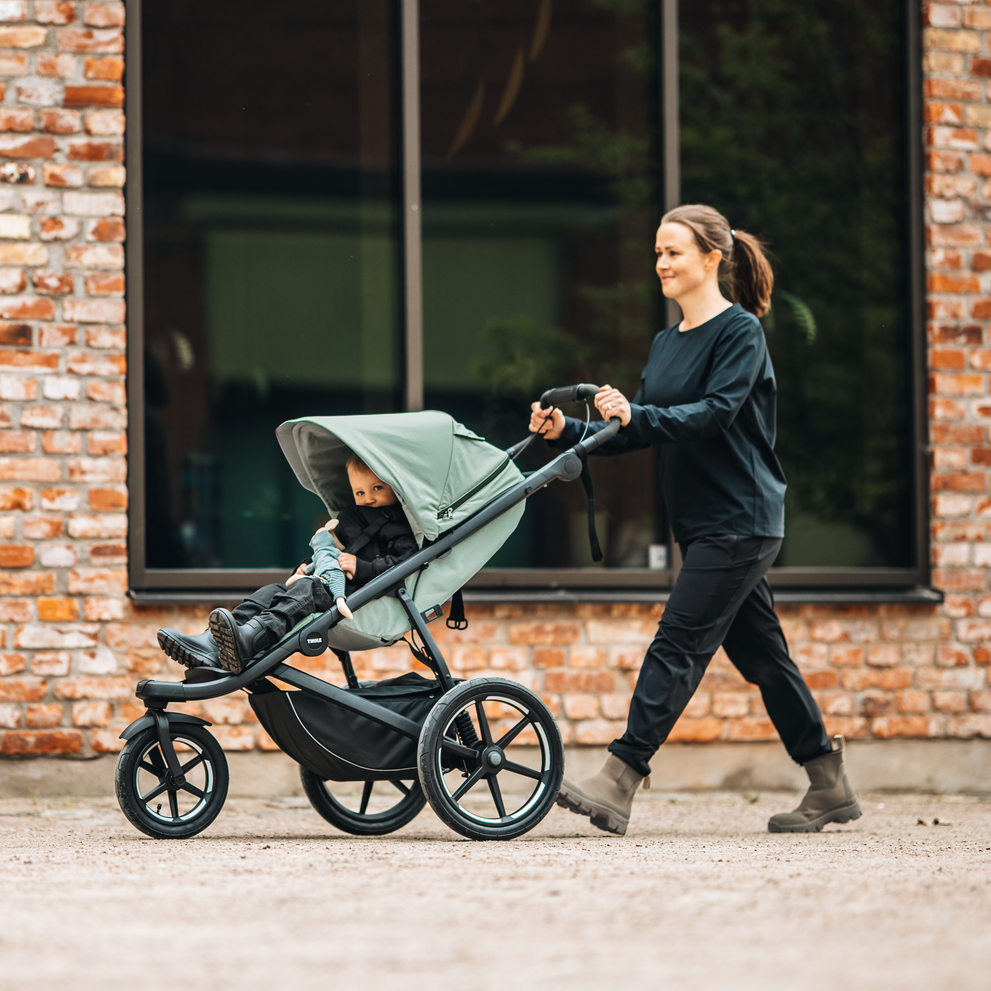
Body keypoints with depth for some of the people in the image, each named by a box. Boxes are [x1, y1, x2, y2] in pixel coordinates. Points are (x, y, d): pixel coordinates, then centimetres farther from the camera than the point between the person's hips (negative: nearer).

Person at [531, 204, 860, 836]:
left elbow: (714, 412, -22)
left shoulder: (740, 332, -10)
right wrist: (569, 431, -3)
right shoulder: (668, 343, 15)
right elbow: (640, 430, 12)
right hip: (703, 523, 9)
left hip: (741, 521, -9)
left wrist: (636, 415, -34)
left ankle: (619, 783, -17)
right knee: (759, 652, 11)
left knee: (678, 646, -13)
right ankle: (831, 788, 18)